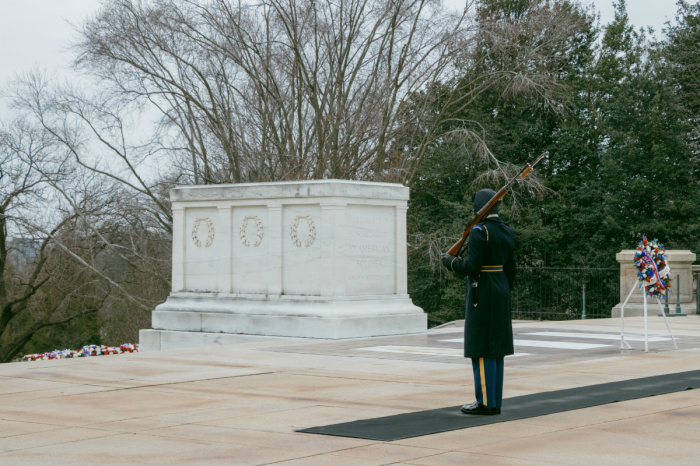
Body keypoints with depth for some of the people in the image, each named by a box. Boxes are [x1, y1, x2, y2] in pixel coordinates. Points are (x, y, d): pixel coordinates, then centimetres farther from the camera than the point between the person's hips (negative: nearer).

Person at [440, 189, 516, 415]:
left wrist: (450, 262, -3)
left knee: (481, 349, -4)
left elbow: (472, 268, -20)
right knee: (495, 347, 10)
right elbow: (509, 268, 13)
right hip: (500, 293, 8)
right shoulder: (507, 231, 9)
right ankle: (494, 401, 12)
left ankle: (486, 402, -2)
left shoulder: (479, 232, -16)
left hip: (482, 294, -8)